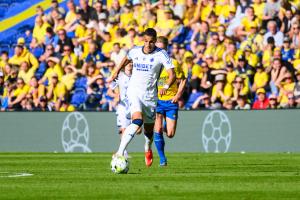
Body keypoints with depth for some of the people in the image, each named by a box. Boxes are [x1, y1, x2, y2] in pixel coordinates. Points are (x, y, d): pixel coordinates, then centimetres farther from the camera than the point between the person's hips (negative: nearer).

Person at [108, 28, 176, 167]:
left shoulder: (161, 54, -7)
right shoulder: (135, 51, 3)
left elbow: (172, 74, -15)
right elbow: (127, 59, 28)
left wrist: (166, 87, -33)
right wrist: (116, 72, 24)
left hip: (150, 95, 1)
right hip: (134, 92, -1)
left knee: (149, 129, 14)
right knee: (137, 121, -27)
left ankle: (148, 149, 49)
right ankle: (120, 152, -31)